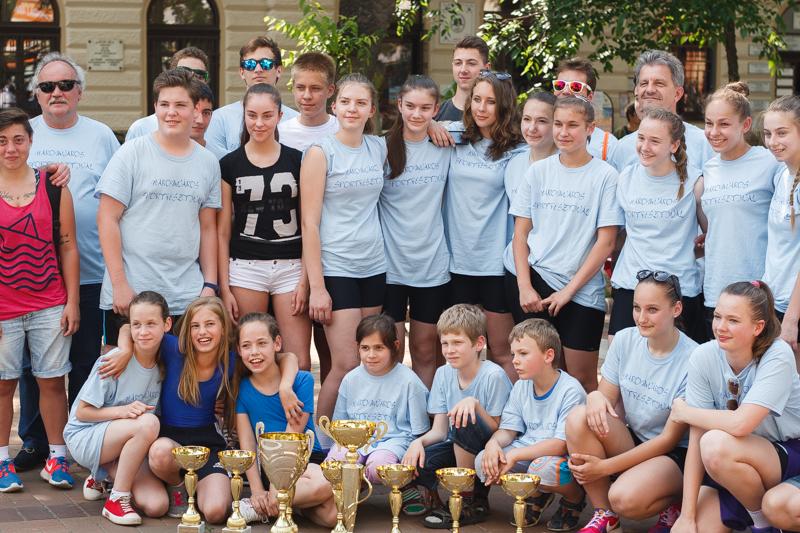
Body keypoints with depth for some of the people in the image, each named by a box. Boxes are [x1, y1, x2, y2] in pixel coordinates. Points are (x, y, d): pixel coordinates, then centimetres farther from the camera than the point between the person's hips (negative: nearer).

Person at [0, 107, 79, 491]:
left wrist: (72, 302, 1)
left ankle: (56, 459, 14)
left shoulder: (53, 187, 3)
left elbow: (68, 248, 6)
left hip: (50, 307, 1)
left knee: (52, 381, 4)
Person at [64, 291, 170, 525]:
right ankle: (117, 499, -18)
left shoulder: (163, 363, -3)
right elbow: (81, 412, -14)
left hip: (127, 444, 5)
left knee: (157, 505, -18)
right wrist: (122, 411, -28)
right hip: (85, 438, -5)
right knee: (148, 422, -34)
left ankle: (106, 476, 12)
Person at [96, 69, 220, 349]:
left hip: (187, 296, 3)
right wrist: (119, 284, -10)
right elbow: (107, 218, -4)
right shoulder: (132, 153, -2)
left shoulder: (208, 162, 10)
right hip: (129, 294, -3)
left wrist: (210, 285, 6)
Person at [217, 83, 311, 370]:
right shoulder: (230, 164, 4)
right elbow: (222, 231, 5)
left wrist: (305, 280, -3)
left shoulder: (297, 161, 6)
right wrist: (224, 288, 0)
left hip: (291, 268, 0)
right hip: (245, 268, 0)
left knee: (300, 363, -6)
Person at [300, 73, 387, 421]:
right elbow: (309, 222, -9)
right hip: (334, 269, -5)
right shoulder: (320, 152, -6)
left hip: (373, 267, 5)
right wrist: (316, 286, -13)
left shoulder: (378, 147, 9)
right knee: (345, 365, -10)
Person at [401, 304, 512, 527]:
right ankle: (428, 494, 8)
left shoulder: (493, 376, -16)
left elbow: (498, 431, -16)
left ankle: (472, 500, -17)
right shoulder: (443, 374, 2)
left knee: (465, 419, -34)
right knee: (414, 460, -26)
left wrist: (475, 404, -30)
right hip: (456, 449, 4)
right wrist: (419, 441, -20)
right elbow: (439, 431, 1)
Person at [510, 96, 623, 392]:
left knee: (582, 378, 2)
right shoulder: (538, 171, 6)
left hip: (582, 291, -3)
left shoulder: (605, 175, -4)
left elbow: (605, 242, -6)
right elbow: (520, 233, 8)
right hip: (537, 282, 3)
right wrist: (525, 287, -2)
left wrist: (568, 290, -8)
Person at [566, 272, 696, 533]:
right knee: (579, 417, -24)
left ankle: (675, 505, 1)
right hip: (631, 441, 6)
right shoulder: (625, 340, -2)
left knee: (624, 498, -35)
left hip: (675, 455, -6)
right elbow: (608, 398, 4)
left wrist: (605, 467, -20)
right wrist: (595, 397, -24)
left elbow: (670, 438, -16)